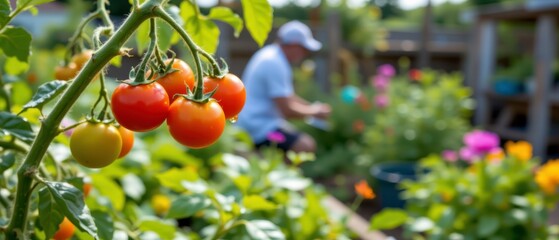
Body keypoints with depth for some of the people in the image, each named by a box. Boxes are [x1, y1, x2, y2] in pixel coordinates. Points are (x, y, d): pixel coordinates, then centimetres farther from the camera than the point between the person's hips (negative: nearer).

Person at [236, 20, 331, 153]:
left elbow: (286, 97, 21)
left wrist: (313, 106, 10)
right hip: (260, 127, -11)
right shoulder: (275, 64, -20)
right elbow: (287, 110, -21)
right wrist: (314, 111, -4)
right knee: (306, 147, -21)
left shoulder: (271, 54, 12)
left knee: (309, 141, 16)